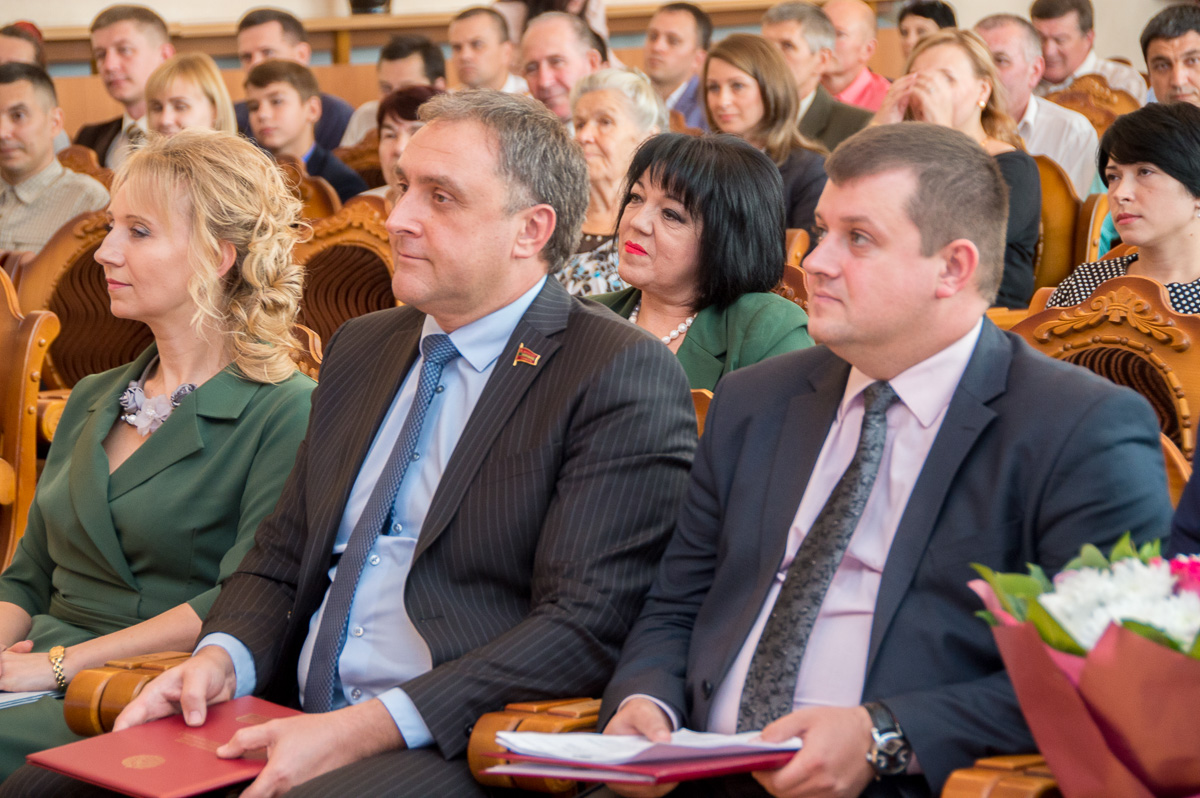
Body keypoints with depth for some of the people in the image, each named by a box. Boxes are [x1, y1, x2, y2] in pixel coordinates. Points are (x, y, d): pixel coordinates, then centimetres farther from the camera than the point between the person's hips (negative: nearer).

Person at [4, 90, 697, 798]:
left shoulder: (625, 376, -6)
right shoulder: (361, 349, 18)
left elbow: (587, 626, -15)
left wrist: (363, 730, -20)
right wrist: (221, 658, -2)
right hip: (297, 726, 7)